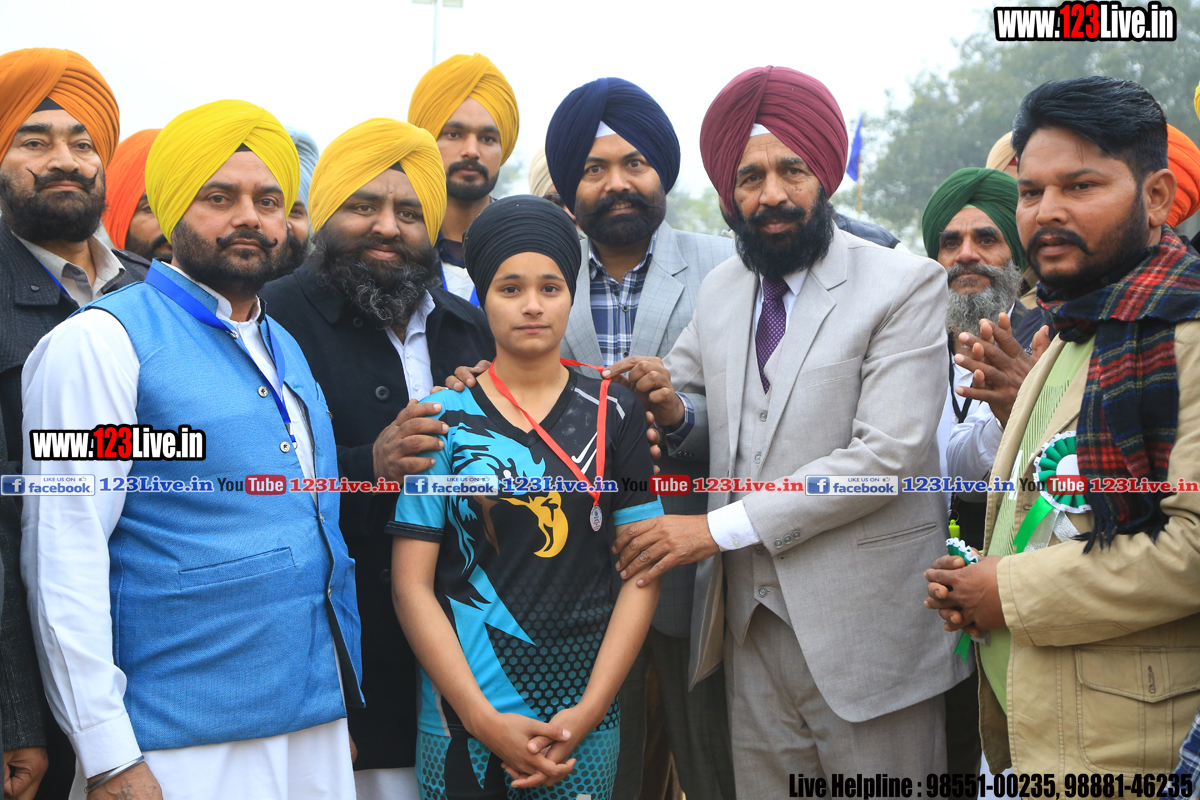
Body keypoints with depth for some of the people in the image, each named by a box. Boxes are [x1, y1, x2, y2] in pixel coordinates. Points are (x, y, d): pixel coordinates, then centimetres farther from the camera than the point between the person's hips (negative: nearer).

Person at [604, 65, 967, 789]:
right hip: (753, 621, 5)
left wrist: (722, 527, -17)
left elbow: (889, 453, -17)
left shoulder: (909, 286, -8)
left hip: (865, 624, -5)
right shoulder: (720, 290, 11)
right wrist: (674, 409, -4)